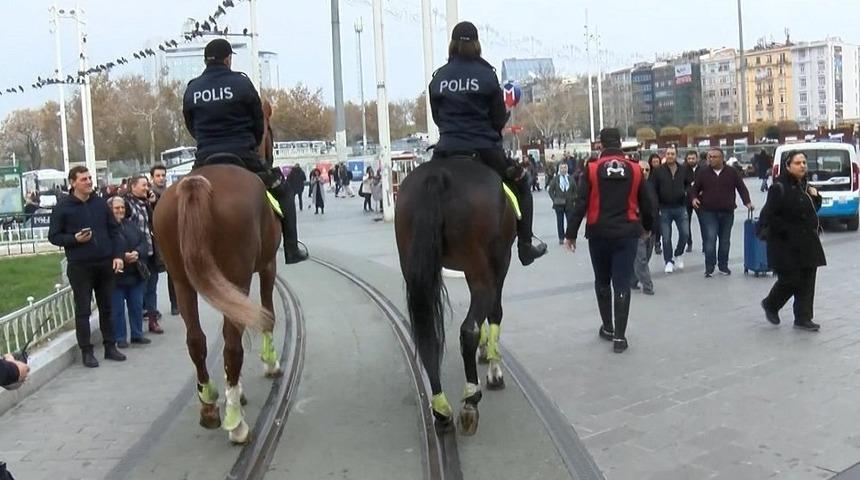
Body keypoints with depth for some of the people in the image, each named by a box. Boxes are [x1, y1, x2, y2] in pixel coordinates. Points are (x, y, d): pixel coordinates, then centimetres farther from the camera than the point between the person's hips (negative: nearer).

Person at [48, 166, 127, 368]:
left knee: (107, 307, 11)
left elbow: (114, 230, 9)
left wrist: (118, 255, -1)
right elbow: (53, 236, 0)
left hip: (105, 264, 3)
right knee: (83, 310, 3)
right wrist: (74, 239, -17)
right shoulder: (62, 207, -3)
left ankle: (110, 346, 21)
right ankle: (86, 351, 12)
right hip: (79, 266, -3)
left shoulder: (100, 203, 6)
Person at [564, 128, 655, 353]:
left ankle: (607, 328, 27)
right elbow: (646, 203, 8)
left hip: (599, 234, 0)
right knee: (622, 284, 2)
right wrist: (647, 227, 25)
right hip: (627, 234, 0)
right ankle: (619, 335, 0)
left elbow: (581, 204, -9)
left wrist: (571, 233, -3)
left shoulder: (592, 169, -6)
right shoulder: (635, 170, 0)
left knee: (602, 282, 17)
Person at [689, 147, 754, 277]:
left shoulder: (732, 172, 3)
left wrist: (747, 202, -6)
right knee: (710, 240, -9)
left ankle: (723, 266, 23)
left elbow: (742, 188, 7)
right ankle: (709, 268, -3)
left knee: (725, 240, 10)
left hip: (727, 213, 2)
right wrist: (694, 198, -12)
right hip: (709, 213, -2)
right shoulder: (702, 172, 2)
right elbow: (695, 188, 8)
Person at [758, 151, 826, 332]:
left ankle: (803, 318, 16)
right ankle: (770, 304, 23)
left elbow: (813, 209, 22)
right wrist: (788, 231, -19)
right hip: (787, 245, -8)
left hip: (807, 242, 8)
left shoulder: (804, 186, 11)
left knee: (807, 281, 7)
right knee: (791, 280, -4)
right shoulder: (779, 188, -14)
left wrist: (815, 197, 3)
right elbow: (768, 216, -19)